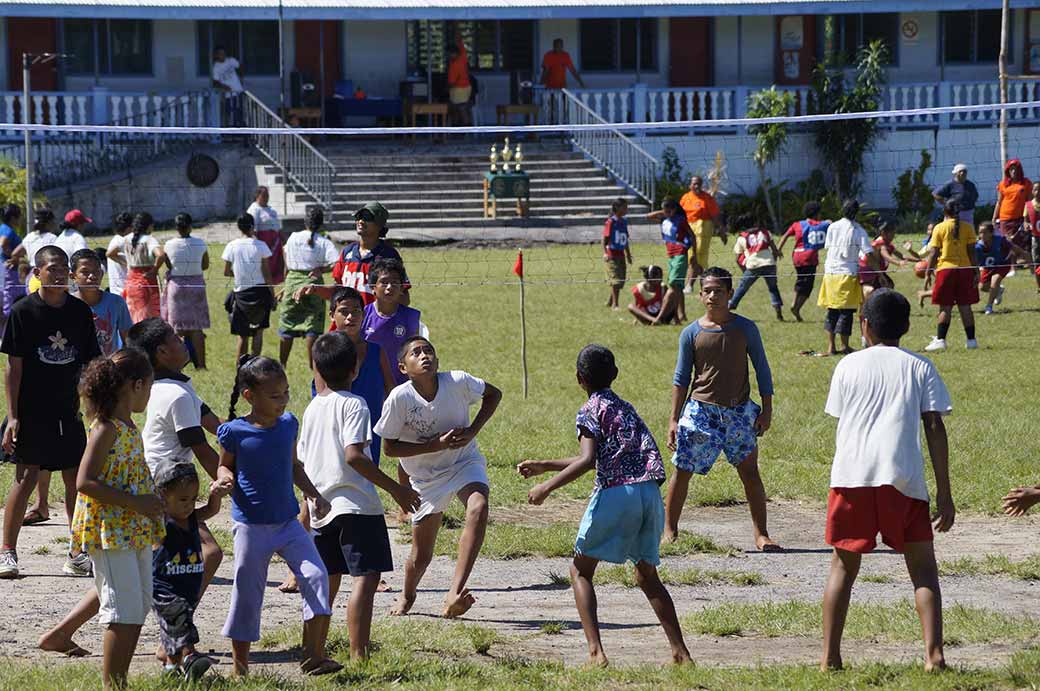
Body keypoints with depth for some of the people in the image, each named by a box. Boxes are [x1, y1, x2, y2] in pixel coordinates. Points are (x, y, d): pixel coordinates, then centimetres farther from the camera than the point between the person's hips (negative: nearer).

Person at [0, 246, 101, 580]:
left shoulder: (80, 311, 3)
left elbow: (90, 363, 9)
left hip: (68, 411, 4)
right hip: (31, 411, -4)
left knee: (76, 478, 4)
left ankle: (78, 552, 14)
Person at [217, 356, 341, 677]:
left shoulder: (288, 424, 2)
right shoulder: (235, 432, -12)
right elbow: (224, 467, 3)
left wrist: (314, 495, 8)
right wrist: (226, 479, -19)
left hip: (288, 522, 4)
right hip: (251, 526, -4)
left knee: (316, 575, -13)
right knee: (247, 596, 4)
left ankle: (314, 655, -9)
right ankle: (240, 668, 18)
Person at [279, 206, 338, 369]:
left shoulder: (294, 238, 2)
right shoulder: (324, 242, -7)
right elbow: (336, 263, -19)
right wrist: (321, 269, -6)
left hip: (292, 281, 2)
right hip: (313, 282, -2)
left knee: (287, 326, 10)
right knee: (312, 326, 2)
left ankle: (282, 363, 16)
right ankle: (311, 363, 0)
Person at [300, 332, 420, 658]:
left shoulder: (312, 408, 13)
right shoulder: (353, 405, -7)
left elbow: (301, 460, 16)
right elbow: (353, 455, -19)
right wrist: (394, 488, -16)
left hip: (321, 506, 7)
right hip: (355, 504, -7)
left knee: (328, 580, 16)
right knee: (366, 578, -9)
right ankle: (358, 655, -18)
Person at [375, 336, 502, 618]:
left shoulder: (458, 382, -19)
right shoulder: (399, 398, -22)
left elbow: (493, 394, 0)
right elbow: (389, 447, -14)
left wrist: (472, 431, -13)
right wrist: (436, 445, -22)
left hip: (465, 462, 0)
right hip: (427, 477, 0)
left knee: (478, 507, -33)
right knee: (421, 556, 5)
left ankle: (455, 593, -37)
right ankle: (406, 596, 41)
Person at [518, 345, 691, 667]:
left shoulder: (590, 411, 2)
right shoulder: (625, 408, 26)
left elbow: (587, 461, -13)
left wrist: (547, 487, -8)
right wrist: (543, 466, 39)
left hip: (616, 494, -7)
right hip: (651, 494, 7)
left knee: (581, 570, 7)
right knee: (648, 576, 20)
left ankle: (596, 651, -9)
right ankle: (680, 651, 12)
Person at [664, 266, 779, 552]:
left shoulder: (745, 328, -1)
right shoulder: (691, 333, -1)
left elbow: (762, 370, 5)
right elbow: (681, 378, 5)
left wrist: (766, 410, -1)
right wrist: (674, 419, 1)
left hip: (739, 411, 0)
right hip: (700, 410, 0)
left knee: (749, 471, 1)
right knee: (682, 470, 0)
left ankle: (761, 534, 10)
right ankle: (669, 531, 12)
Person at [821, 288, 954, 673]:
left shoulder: (848, 366, 13)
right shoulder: (920, 367, 10)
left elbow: (839, 425, 14)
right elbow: (935, 430, 3)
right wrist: (944, 494, 3)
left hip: (851, 476, 1)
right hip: (902, 479, -1)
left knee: (844, 565, 12)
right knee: (922, 567, 7)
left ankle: (830, 657, 8)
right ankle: (934, 655, -8)